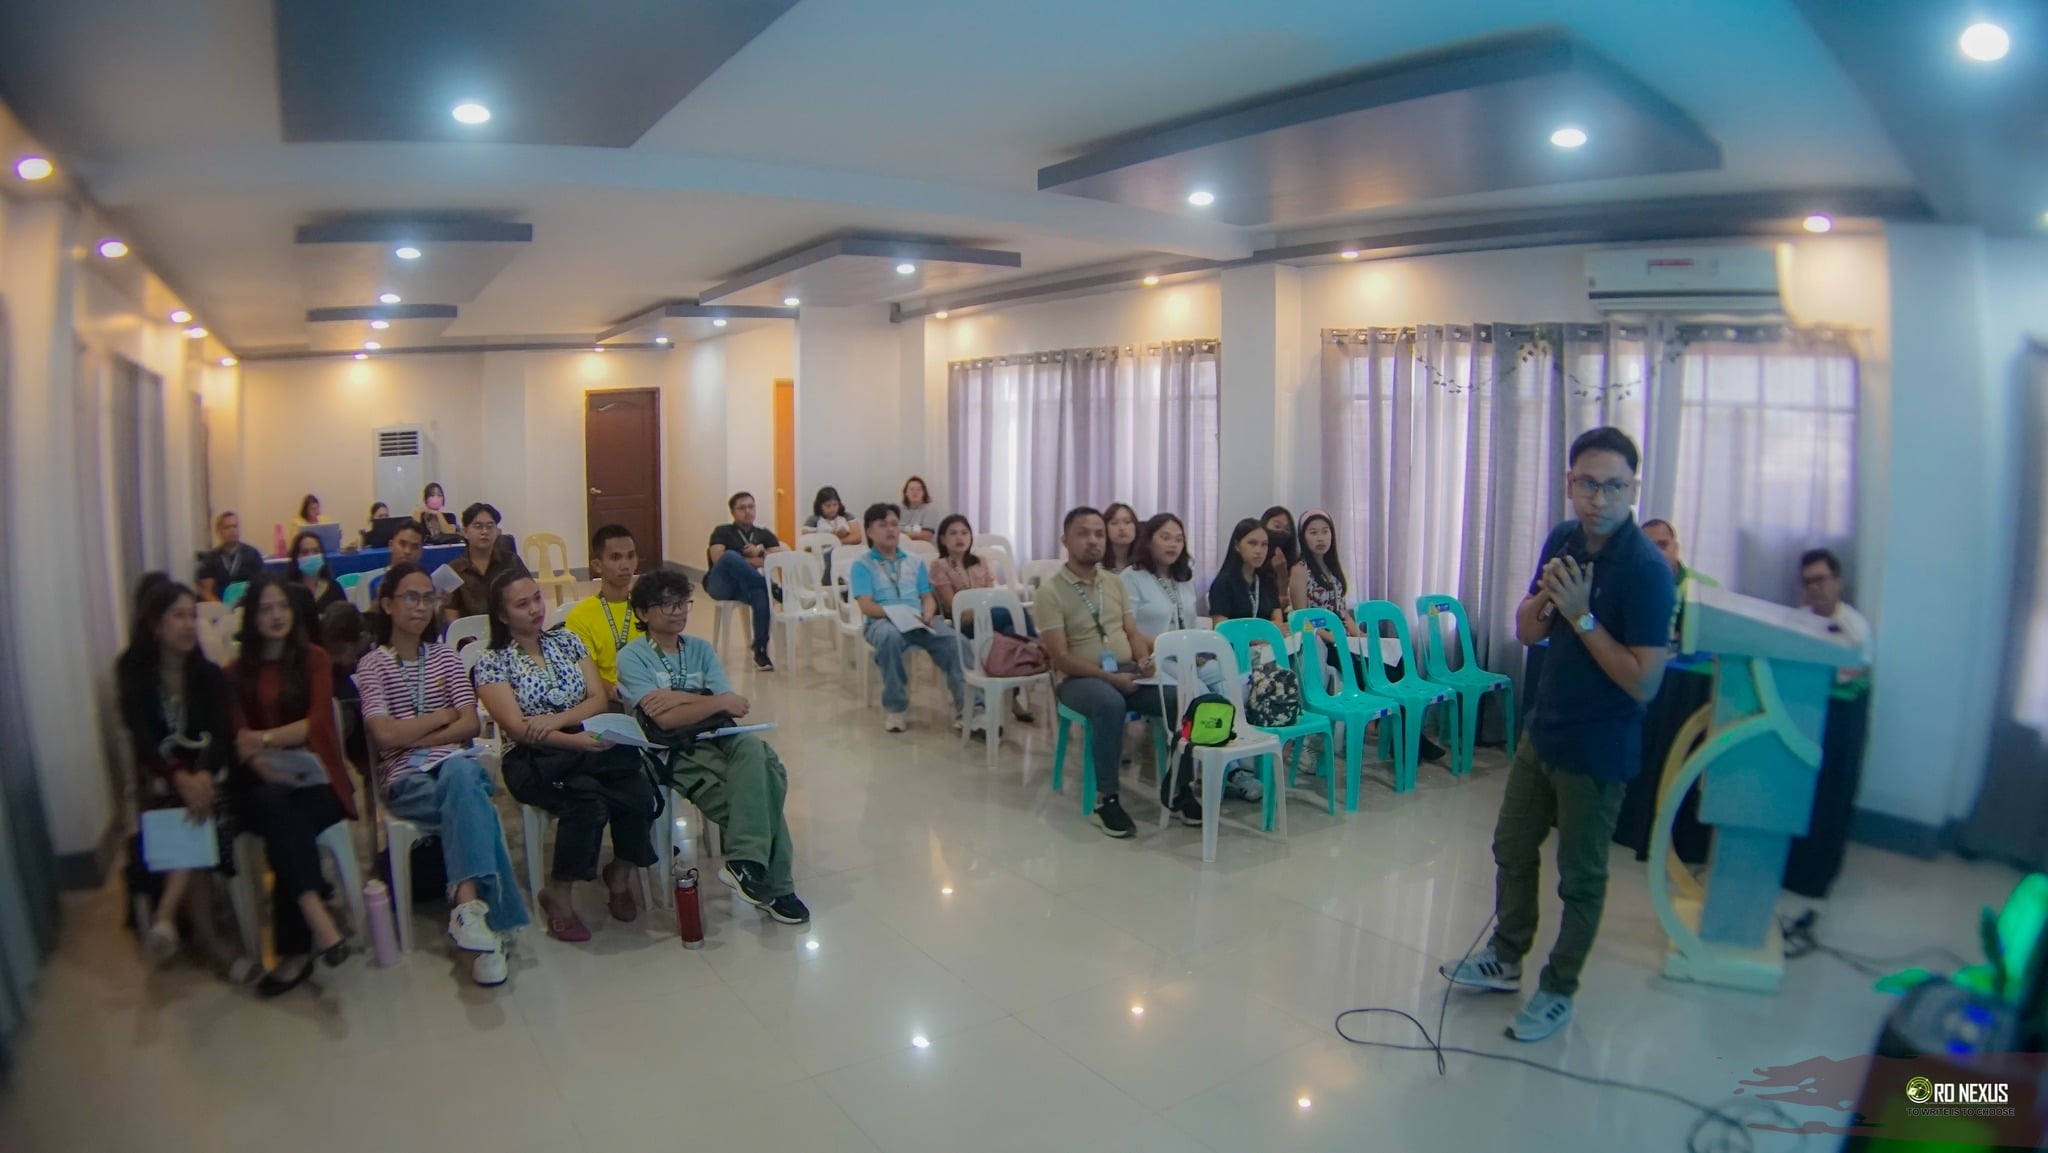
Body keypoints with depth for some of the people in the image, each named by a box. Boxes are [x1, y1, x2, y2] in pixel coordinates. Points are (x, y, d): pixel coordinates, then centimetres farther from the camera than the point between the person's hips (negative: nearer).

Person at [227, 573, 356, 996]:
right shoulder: (236, 672, 16)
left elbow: (317, 723, 0)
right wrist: (261, 763, -17)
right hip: (263, 780, 1)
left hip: (314, 776, 0)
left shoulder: (314, 658, 13)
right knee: (276, 804, -36)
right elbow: (239, 736, 3)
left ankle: (296, 951, -31)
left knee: (283, 825, -33)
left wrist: (264, 738, -12)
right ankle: (319, 922, -45)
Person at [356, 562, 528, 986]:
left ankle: (468, 903, -46)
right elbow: (385, 734, -8)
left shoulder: (445, 656, 17)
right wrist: (442, 717, 1)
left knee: (459, 775, -37)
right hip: (405, 778, -2)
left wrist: (415, 737, -5)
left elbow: (470, 724, 6)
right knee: (474, 806, -35)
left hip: (456, 763, 2)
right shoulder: (372, 664, 7)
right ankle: (486, 919, -42)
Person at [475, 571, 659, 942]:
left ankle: (620, 874, 0)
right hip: (534, 759, -3)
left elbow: (599, 699, 7)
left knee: (638, 795, -28)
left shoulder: (566, 640, 15)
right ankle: (558, 894, -12)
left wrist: (557, 719, -12)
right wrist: (575, 741, -25)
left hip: (590, 746, 3)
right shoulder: (492, 663, 2)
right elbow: (517, 728, -10)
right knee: (586, 800, -35)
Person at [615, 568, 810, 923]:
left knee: (754, 749, -31)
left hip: (717, 737, 5)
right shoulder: (631, 657, 2)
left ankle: (747, 862, -24)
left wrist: (680, 697, -10)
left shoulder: (701, 648, 16)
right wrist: (719, 701, -10)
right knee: (761, 778, -28)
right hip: (674, 751, -5)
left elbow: (731, 708, 2)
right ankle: (773, 884, -22)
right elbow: (664, 719, -13)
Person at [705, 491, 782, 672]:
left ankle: (760, 652, -34)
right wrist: (755, 561, 0)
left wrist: (760, 553, -6)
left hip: (744, 586, 2)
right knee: (731, 556, -36)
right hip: (720, 584, -2)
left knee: (762, 595, -38)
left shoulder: (765, 534, 22)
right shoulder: (722, 532, 13)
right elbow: (718, 559, -4)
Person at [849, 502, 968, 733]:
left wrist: (927, 615, -9)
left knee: (955, 640, -29)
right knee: (890, 635, -42)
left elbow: (928, 597, 15)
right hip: (883, 622, -3)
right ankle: (894, 707, -25)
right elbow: (867, 606, -4)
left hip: (919, 622, 3)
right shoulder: (862, 565, 9)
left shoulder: (914, 562, 23)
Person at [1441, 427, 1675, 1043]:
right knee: (1512, 848, 20)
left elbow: (1643, 682, -26)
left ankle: (1558, 991, 29)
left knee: (1579, 877, 11)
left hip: (1598, 749, -7)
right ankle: (1505, 958, 41)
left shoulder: (1647, 570, -22)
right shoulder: (1563, 539, -1)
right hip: (1542, 730, 7)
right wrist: (1545, 597, -15)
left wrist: (1581, 616, -27)